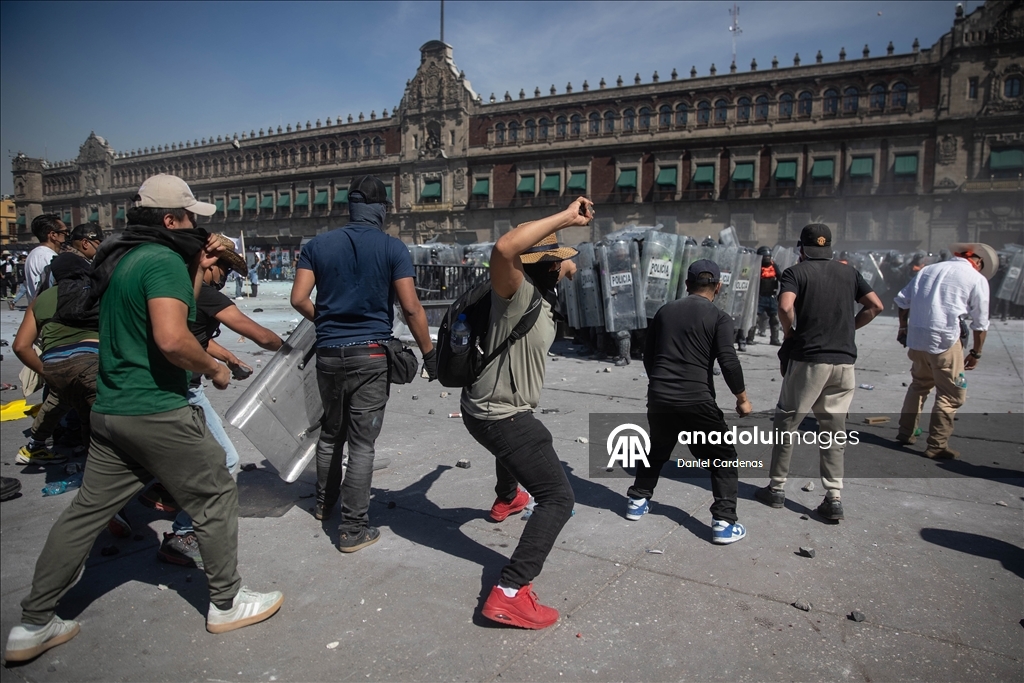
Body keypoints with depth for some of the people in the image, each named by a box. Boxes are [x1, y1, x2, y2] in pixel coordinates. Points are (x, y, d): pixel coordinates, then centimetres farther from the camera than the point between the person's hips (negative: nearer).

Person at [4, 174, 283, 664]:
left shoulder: (120, 258, 15)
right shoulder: (163, 259, -16)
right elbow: (172, 339, -28)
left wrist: (198, 270, 18)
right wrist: (215, 369, -12)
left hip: (110, 412, 10)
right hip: (158, 411, -9)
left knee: (86, 512, 16)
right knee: (216, 498, 5)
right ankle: (226, 604, 18)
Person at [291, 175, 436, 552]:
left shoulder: (318, 245, 4)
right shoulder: (392, 248, -5)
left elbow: (299, 298, -1)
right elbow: (411, 308, -11)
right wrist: (429, 354, -3)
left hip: (328, 353, 4)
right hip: (370, 354, -4)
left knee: (331, 432, 22)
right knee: (361, 444, 1)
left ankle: (324, 503, 39)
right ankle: (354, 529, 7)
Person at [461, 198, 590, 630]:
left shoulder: (542, 296, 7)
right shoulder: (517, 291, -21)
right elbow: (504, 249, -45)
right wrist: (565, 218, -40)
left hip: (488, 409, 11)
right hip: (501, 417, -10)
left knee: (526, 442, 42)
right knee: (558, 498, -10)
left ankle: (506, 499, 71)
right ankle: (510, 595, -13)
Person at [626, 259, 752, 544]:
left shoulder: (665, 311, 12)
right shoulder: (719, 317, -1)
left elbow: (647, 356, 17)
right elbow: (728, 362, -10)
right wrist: (742, 399, 3)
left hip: (658, 397, 5)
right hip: (696, 400, -5)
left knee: (657, 451, 28)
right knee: (724, 459, 11)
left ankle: (637, 500, 35)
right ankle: (724, 523, 6)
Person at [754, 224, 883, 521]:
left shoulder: (796, 272, -3)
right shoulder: (849, 272, 12)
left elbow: (785, 307, -20)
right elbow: (875, 306, 9)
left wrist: (789, 332, -3)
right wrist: (847, 328, 14)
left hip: (808, 359, -4)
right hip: (844, 360, 5)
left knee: (786, 423, 9)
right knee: (834, 429, 12)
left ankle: (777, 488, 16)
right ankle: (834, 498, 11)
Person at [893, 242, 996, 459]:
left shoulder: (929, 269, 14)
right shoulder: (978, 279, 2)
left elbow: (902, 300, 12)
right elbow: (980, 323, 5)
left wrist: (903, 327, 23)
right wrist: (976, 353, 14)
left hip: (916, 337, 5)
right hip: (945, 341, -5)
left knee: (920, 383, 23)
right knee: (951, 394, 6)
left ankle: (905, 432, 27)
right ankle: (937, 445, 7)